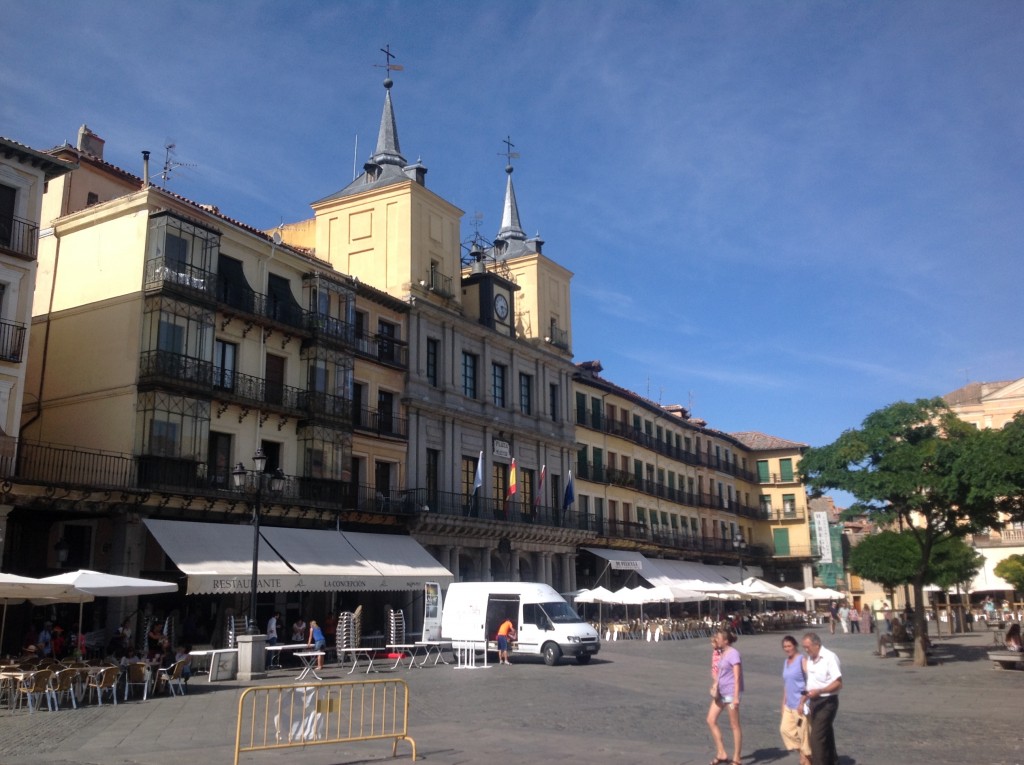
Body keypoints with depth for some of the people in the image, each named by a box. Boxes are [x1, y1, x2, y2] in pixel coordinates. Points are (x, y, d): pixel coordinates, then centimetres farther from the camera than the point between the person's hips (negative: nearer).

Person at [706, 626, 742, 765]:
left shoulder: (733, 654, -14)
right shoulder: (722, 654, 12)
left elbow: (737, 677, -18)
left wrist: (736, 697, -22)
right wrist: (715, 687, 4)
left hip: (730, 693, -9)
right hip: (720, 693, 9)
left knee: (734, 725, 2)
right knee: (711, 720, 6)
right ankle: (721, 753, 13)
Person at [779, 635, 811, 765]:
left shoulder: (802, 660, -12)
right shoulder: (786, 662, 12)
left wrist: (802, 702, -20)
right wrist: (784, 702, 17)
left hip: (801, 704, -8)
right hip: (789, 704, 8)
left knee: (803, 732, -1)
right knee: (785, 728, 6)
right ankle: (802, 753, 20)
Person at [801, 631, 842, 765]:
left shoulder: (830, 657, -16)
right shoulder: (810, 658, 9)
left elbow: (838, 683, -19)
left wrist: (818, 691, -27)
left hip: (827, 702, -8)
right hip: (814, 701, 8)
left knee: (817, 738, -10)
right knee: (826, 737, 16)